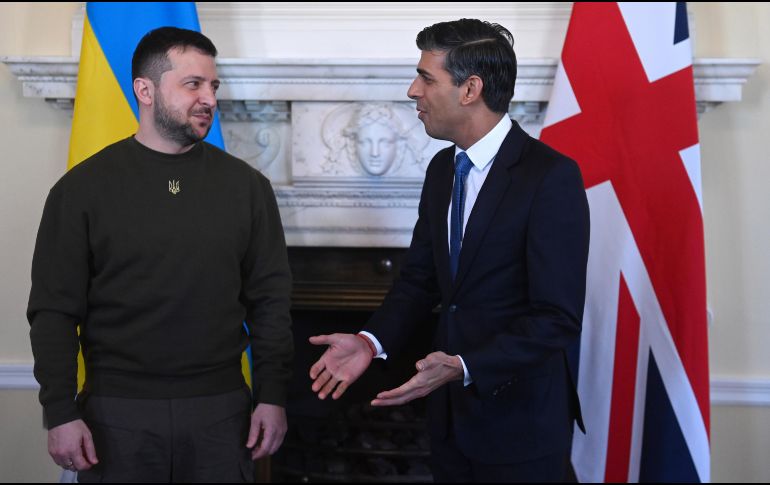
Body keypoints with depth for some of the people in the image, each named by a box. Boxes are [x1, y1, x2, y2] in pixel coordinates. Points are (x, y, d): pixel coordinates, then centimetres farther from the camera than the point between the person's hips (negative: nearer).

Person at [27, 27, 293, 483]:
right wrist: (60, 412, -8)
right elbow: (55, 310, -3)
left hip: (220, 410, 2)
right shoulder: (84, 187, -3)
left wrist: (273, 397, -2)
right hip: (116, 411, -1)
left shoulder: (246, 185, 2)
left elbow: (270, 301, 3)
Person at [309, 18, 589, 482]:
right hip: (451, 410, 6)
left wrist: (464, 368, -29)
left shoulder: (551, 176, -18)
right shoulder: (442, 169, 5)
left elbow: (558, 319, -21)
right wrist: (372, 340, -6)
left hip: (520, 419, -6)